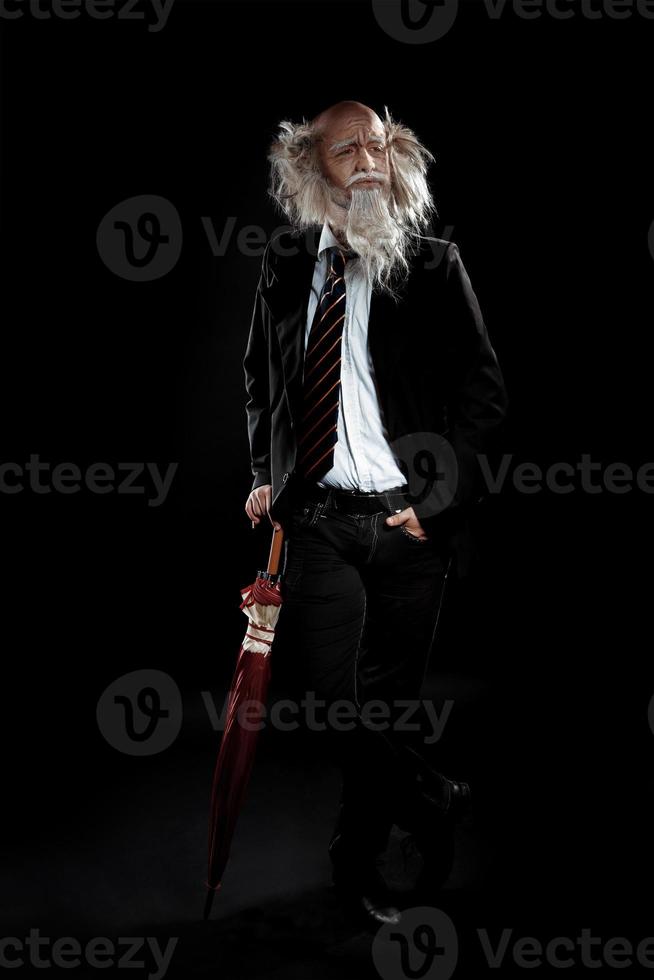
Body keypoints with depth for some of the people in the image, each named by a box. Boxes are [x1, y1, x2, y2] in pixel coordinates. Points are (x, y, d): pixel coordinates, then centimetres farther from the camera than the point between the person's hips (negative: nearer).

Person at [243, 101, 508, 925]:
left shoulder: (433, 267, 0)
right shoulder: (286, 264, 8)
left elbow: (484, 392, -1)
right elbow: (260, 379, 21)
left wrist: (437, 500, -9)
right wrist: (266, 476, 10)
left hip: (407, 517, -2)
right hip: (318, 515, 2)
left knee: (388, 696, 8)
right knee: (335, 699, -5)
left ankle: (360, 862, 29)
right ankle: (434, 804, 22)